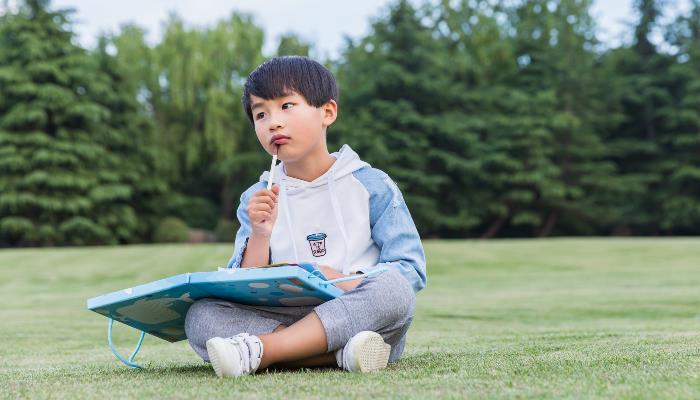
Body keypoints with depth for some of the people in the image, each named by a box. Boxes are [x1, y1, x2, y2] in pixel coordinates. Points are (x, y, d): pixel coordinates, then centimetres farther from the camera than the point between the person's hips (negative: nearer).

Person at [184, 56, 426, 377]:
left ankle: (258, 350, -33)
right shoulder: (257, 199, 13)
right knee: (201, 315, -20)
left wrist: (346, 282, -16)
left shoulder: (371, 185, 5)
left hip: (362, 318, -1)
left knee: (394, 289, -33)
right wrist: (259, 234, -11)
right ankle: (340, 353, -31)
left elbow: (410, 269, -1)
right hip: (283, 319, 2)